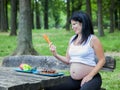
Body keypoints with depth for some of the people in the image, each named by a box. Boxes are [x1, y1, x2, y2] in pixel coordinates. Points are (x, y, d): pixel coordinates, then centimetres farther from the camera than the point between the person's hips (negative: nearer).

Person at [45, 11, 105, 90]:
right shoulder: (72, 39, 12)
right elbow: (68, 60, 14)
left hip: (90, 79, -6)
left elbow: (102, 60, -7)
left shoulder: (93, 39, -6)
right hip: (73, 80, 6)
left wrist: (90, 76, -15)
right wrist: (56, 54, -2)